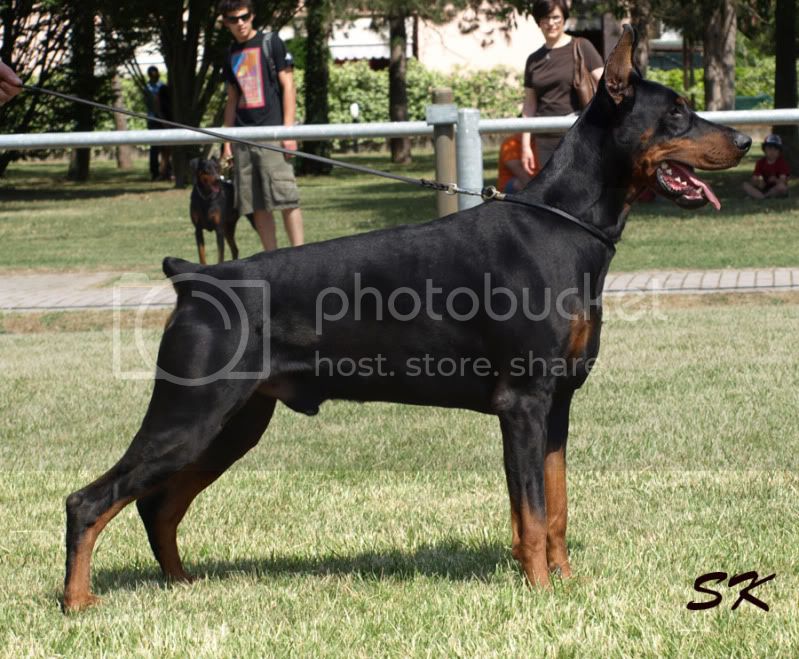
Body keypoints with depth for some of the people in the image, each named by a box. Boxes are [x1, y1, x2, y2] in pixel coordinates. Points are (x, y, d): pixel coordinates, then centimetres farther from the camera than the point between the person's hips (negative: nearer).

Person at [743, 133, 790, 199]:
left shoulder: (782, 162, -7)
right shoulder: (761, 163, 3)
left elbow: (783, 181, -19)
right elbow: (754, 179, -5)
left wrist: (775, 180, -42)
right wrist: (758, 183, -29)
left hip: (777, 190, -3)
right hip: (765, 188, 3)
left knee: (782, 186, -39)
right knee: (746, 185, -17)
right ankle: (763, 198, -35)